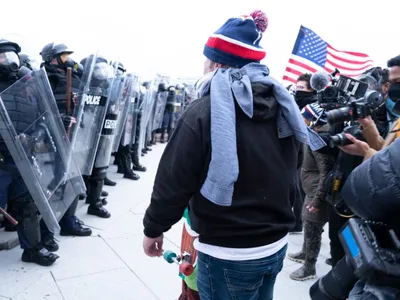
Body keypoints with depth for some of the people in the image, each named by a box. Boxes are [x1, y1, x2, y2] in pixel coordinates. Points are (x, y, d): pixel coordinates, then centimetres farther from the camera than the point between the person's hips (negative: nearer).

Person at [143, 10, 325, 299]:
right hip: (276, 244, 7)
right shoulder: (283, 107, 3)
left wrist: (153, 228, 0)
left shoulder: (204, 112, -19)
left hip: (229, 254, -6)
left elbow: (174, 181, -16)